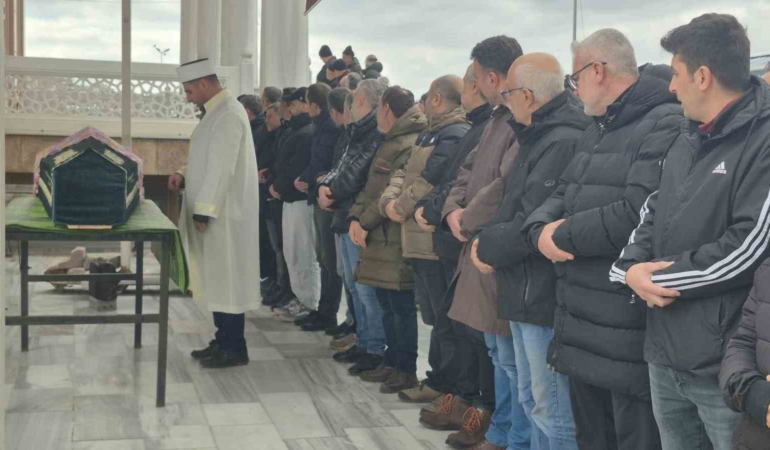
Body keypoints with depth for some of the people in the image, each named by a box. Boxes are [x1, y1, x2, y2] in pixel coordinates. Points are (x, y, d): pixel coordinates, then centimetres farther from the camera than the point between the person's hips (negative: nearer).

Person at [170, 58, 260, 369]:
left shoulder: (228, 115, -18)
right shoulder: (219, 111, 14)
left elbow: (222, 167, -23)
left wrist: (204, 211, -21)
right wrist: (185, 176, 6)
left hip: (223, 214, -10)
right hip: (216, 211, 10)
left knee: (227, 278, -4)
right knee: (219, 278, 14)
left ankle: (234, 348, 4)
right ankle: (224, 340, 22)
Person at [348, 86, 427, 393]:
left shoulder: (409, 146, -15)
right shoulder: (390, 143, 17)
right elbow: (371, 187, 16)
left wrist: (365, 222, -13)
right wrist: (356, 217, 2)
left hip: (395, 240, -10)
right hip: (379, 239, 10)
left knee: (400, 305, -2)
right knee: (386, 302, 17)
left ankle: (406, 369, 7)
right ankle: (392, 358, 29)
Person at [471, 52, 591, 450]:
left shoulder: (563, 143, -20)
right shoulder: (539, 138, 15)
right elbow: (511, 207, 20)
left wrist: (489, 248, -8)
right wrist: (487, 239, 2)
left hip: (546, 296, -11)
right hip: (526, 291, 11)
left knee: (553, 410, 0)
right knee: (533, 400, 20)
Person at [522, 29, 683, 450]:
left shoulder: (667, 126, -16)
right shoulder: (596, 132, 18)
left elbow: (639, 214, -27)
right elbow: (562, 196, 16)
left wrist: (562, 237, -14)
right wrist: (540, 231, -8)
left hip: (629, 339, -10)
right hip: (581, 327, 10)